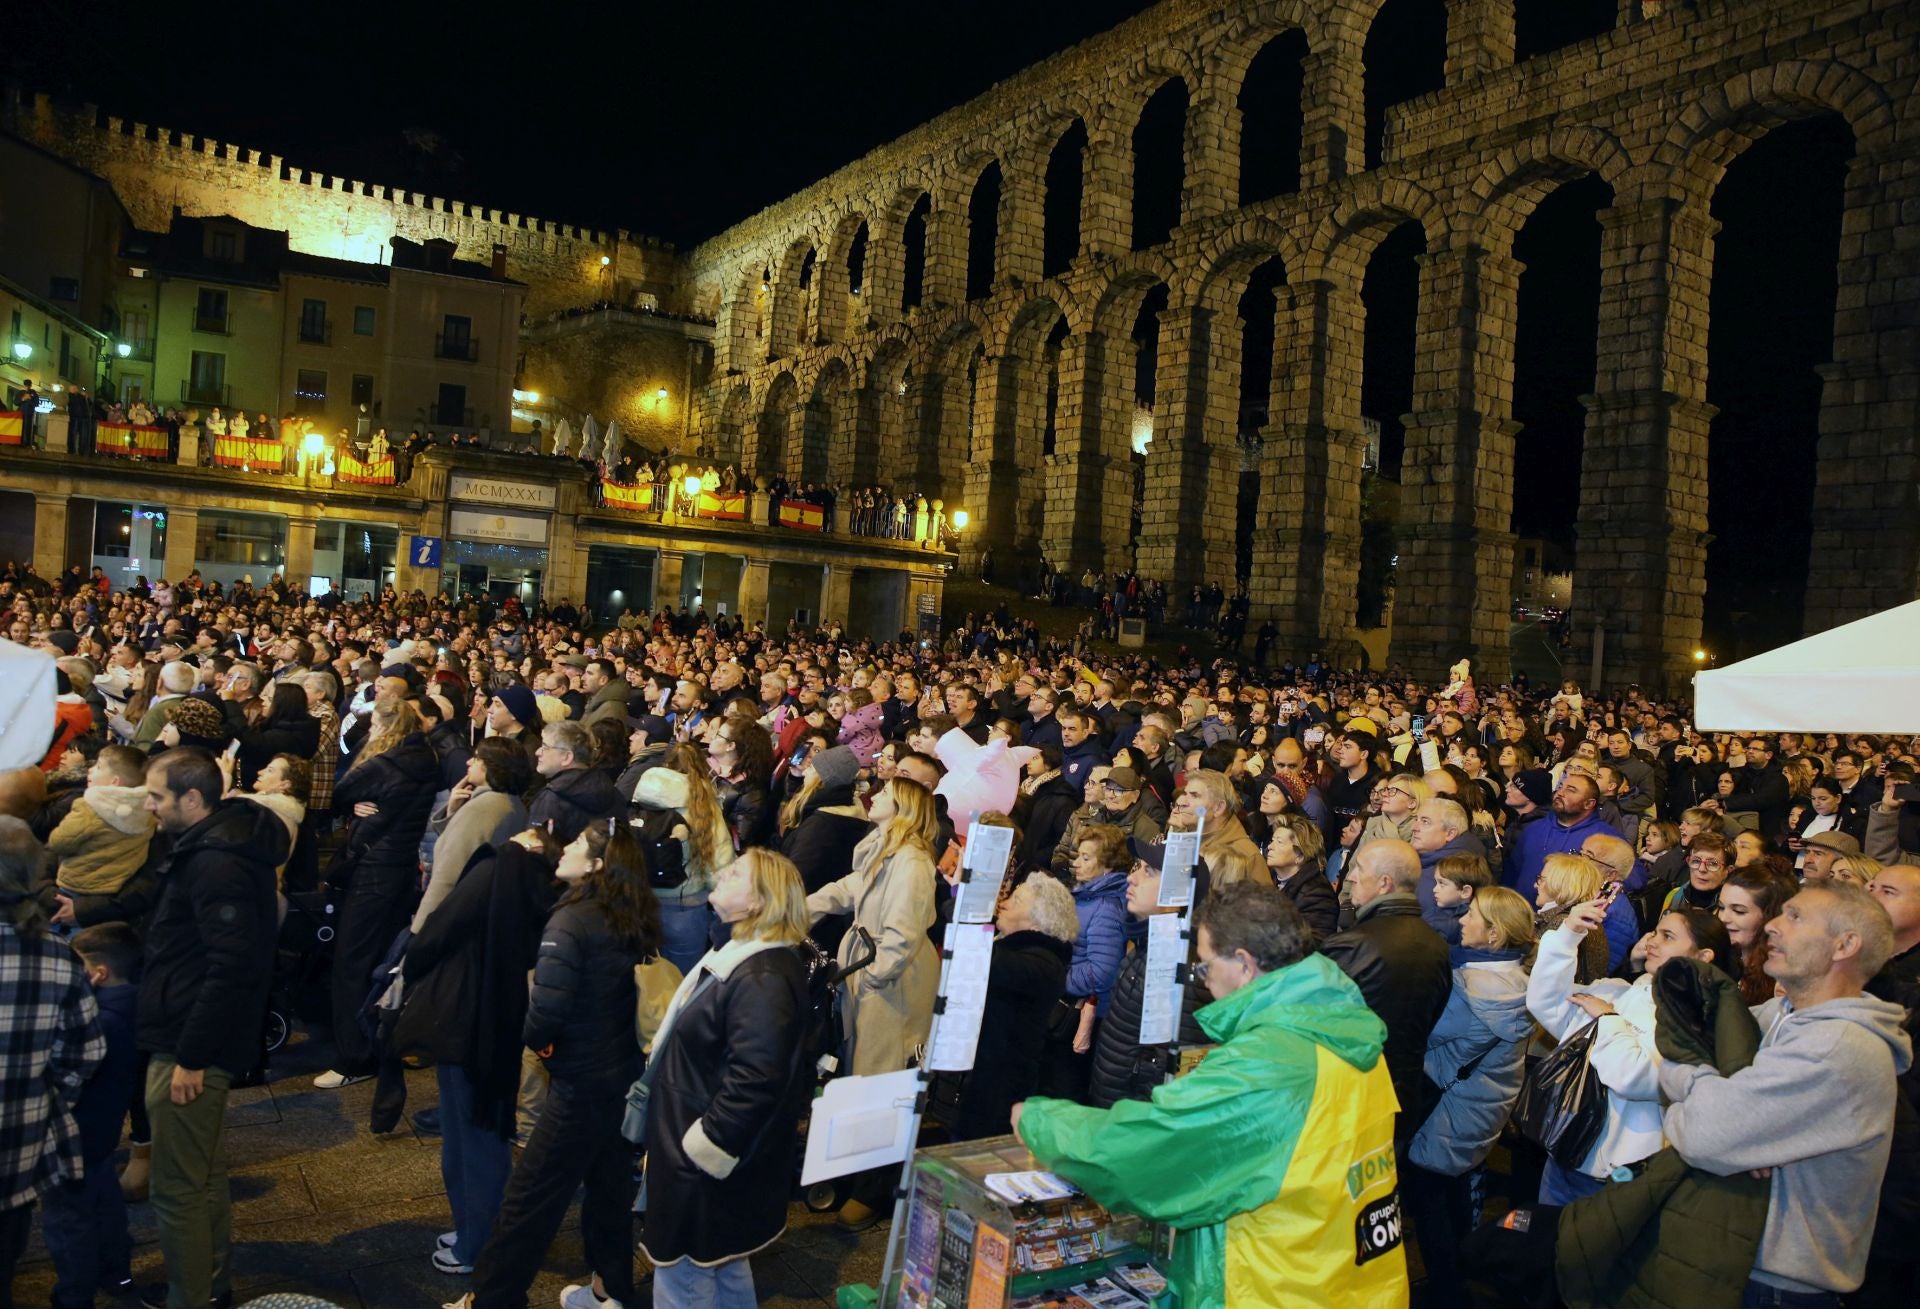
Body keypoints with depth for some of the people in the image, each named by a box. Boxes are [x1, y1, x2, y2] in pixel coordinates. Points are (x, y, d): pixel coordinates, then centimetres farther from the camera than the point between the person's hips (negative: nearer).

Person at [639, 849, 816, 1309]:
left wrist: (704, 1148, -24)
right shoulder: (741, 956, 9)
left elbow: (754, 1079, -32)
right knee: (723, 1269, 23)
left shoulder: (763, 979, -26)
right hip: (716, 1151, 10)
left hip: (703, 1161, -10)